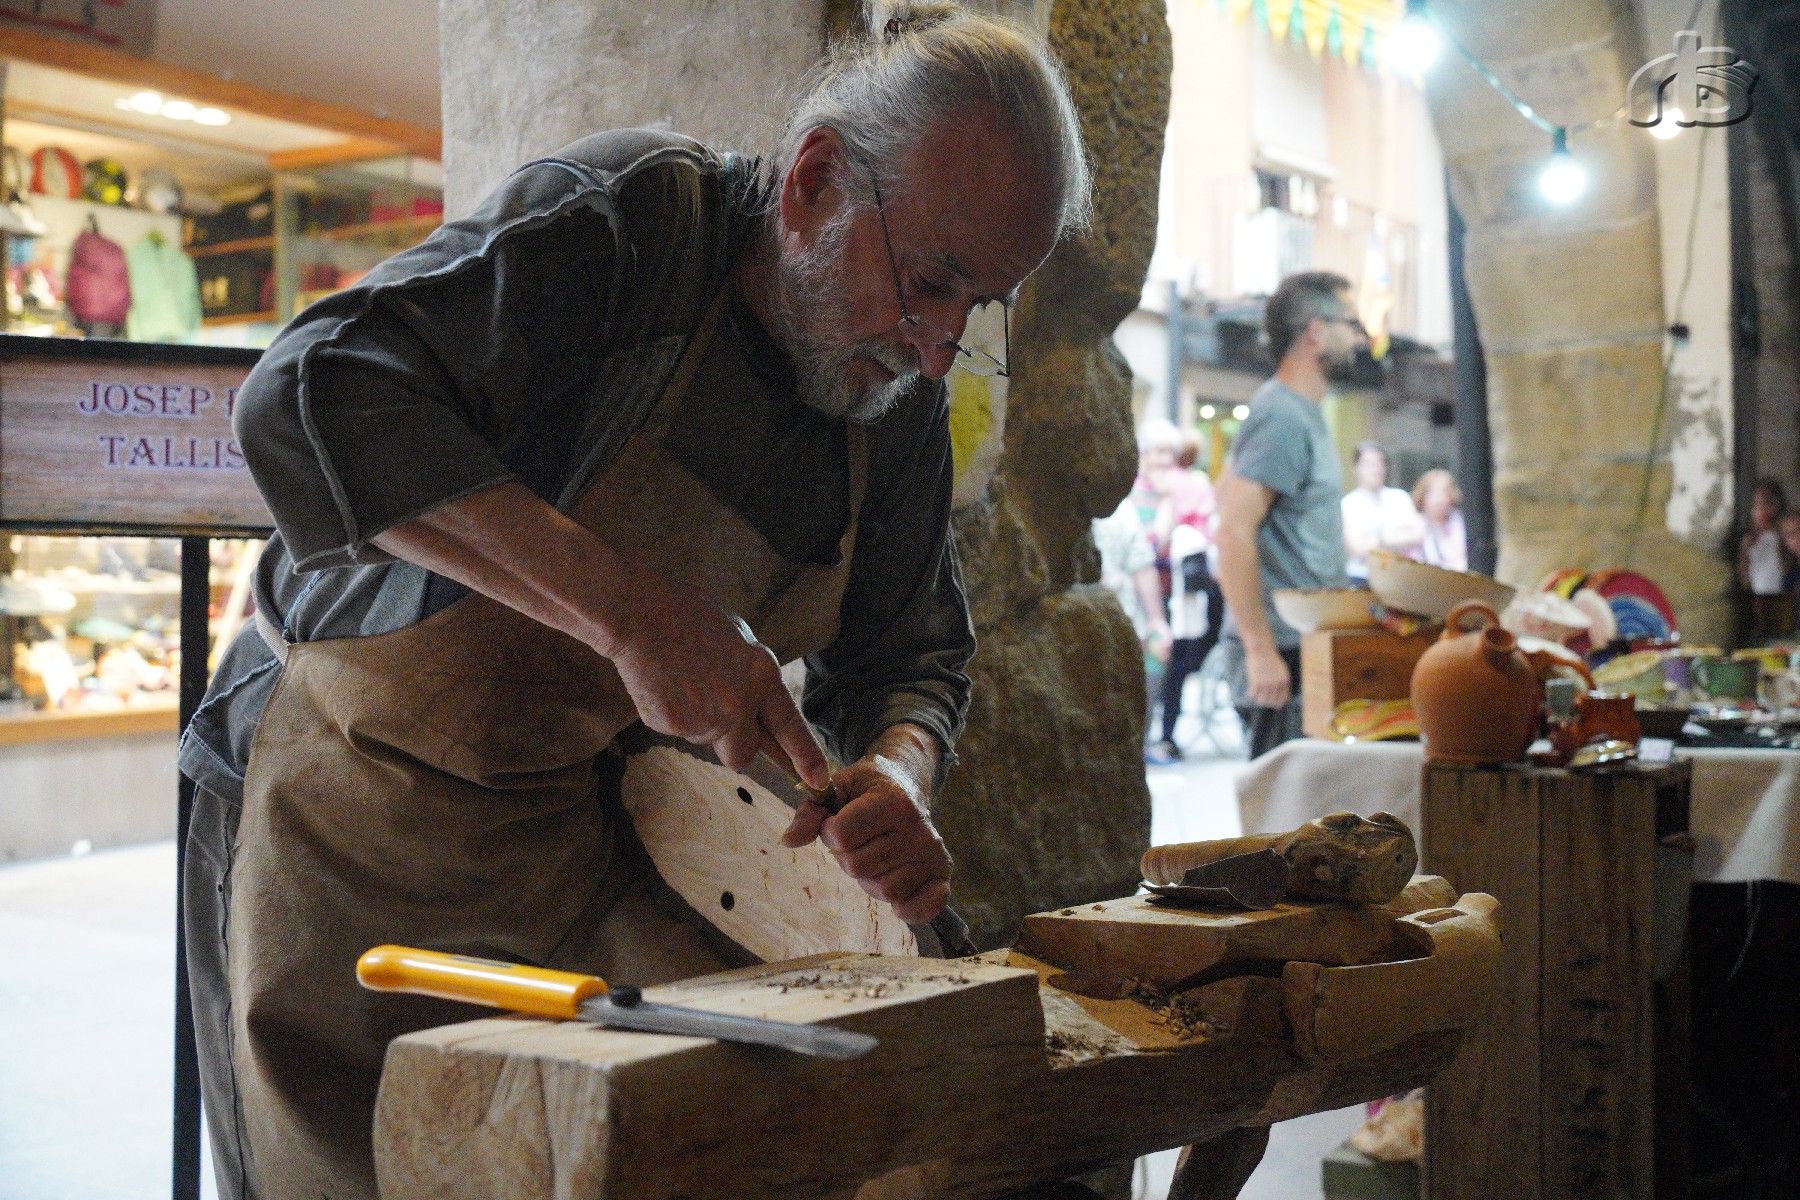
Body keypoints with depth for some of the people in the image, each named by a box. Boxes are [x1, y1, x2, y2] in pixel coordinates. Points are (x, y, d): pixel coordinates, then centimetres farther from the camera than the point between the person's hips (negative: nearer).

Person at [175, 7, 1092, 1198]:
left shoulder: (902, 407, 0)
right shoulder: (626, 218, -21)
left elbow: (905, 656, 9)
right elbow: (312, 398, -32)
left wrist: (898, 773, -16)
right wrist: (630, 607, -39)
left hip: (589, 829, 5)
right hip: (357, 826, -5)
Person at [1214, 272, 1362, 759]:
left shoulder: (1302, 412, 16)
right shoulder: (1282, 418, -15)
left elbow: (1227, 494, 25)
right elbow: (1234, 534, -23)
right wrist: (1261, 650, -24)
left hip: (1308, 643, 10)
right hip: (1282, 652, -10)